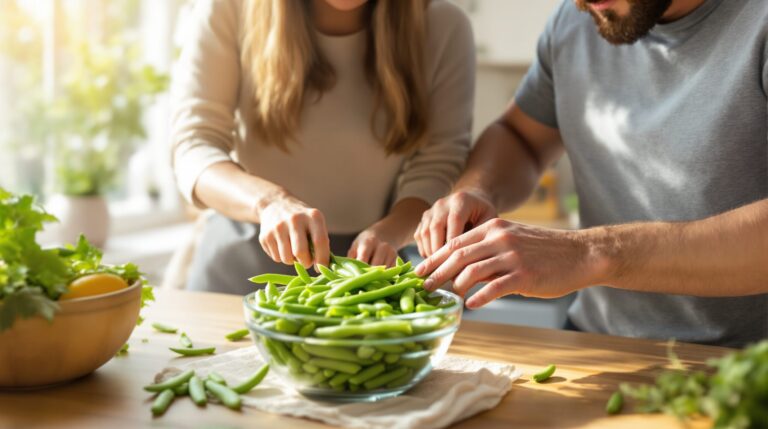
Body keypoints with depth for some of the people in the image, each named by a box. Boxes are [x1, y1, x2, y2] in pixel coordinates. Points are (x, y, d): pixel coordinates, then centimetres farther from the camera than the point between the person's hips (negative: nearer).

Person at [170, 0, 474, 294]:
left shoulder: (443, 28, -9)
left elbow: (438, 169, -8)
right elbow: (192, 149, -15)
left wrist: (388, 233, -28)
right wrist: (268, 200, -34)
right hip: (237, 266, 1)